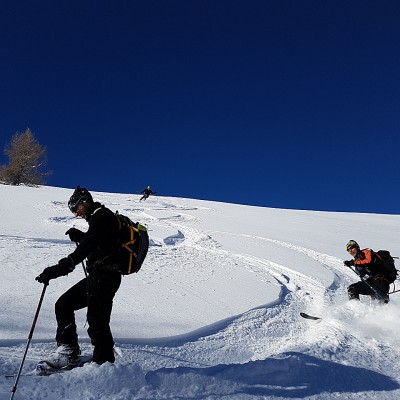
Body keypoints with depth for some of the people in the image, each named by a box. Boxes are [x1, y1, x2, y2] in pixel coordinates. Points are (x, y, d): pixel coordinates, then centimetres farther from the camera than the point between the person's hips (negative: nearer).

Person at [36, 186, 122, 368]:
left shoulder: (102, 215, -11)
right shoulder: (97, 218, 20)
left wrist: (59, 268, -31)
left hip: (104, 276, -11)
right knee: (63, 304, 13)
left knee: (96, 321, -10)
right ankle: (69, 349, 16)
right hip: (97, 276, 11)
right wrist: (79, 236, 19)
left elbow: (87, 248, -25)